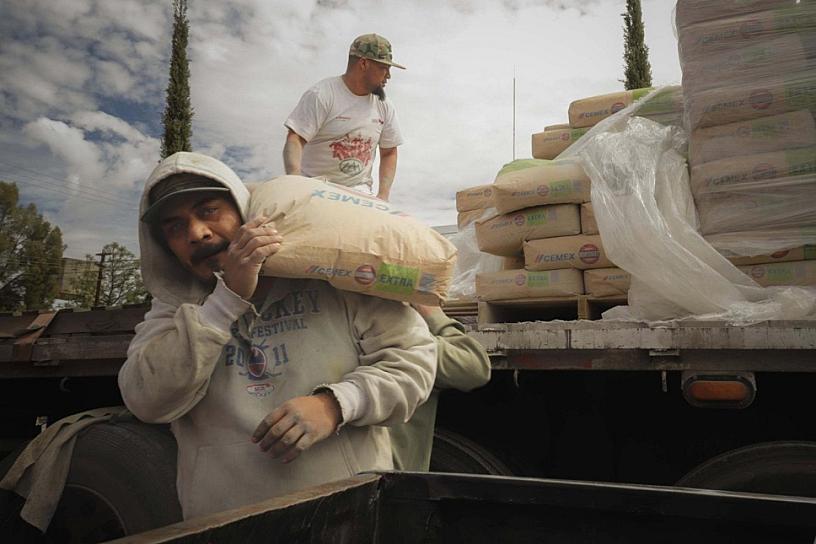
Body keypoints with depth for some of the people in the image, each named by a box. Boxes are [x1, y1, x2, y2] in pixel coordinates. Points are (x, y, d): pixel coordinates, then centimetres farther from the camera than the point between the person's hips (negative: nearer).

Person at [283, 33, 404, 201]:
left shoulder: (384, 105, 6)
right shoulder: (321, 95, -10)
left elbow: (389, 152, 15)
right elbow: (295, 140, -17)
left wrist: (383, 195, 1)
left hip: (358, 191, 3)